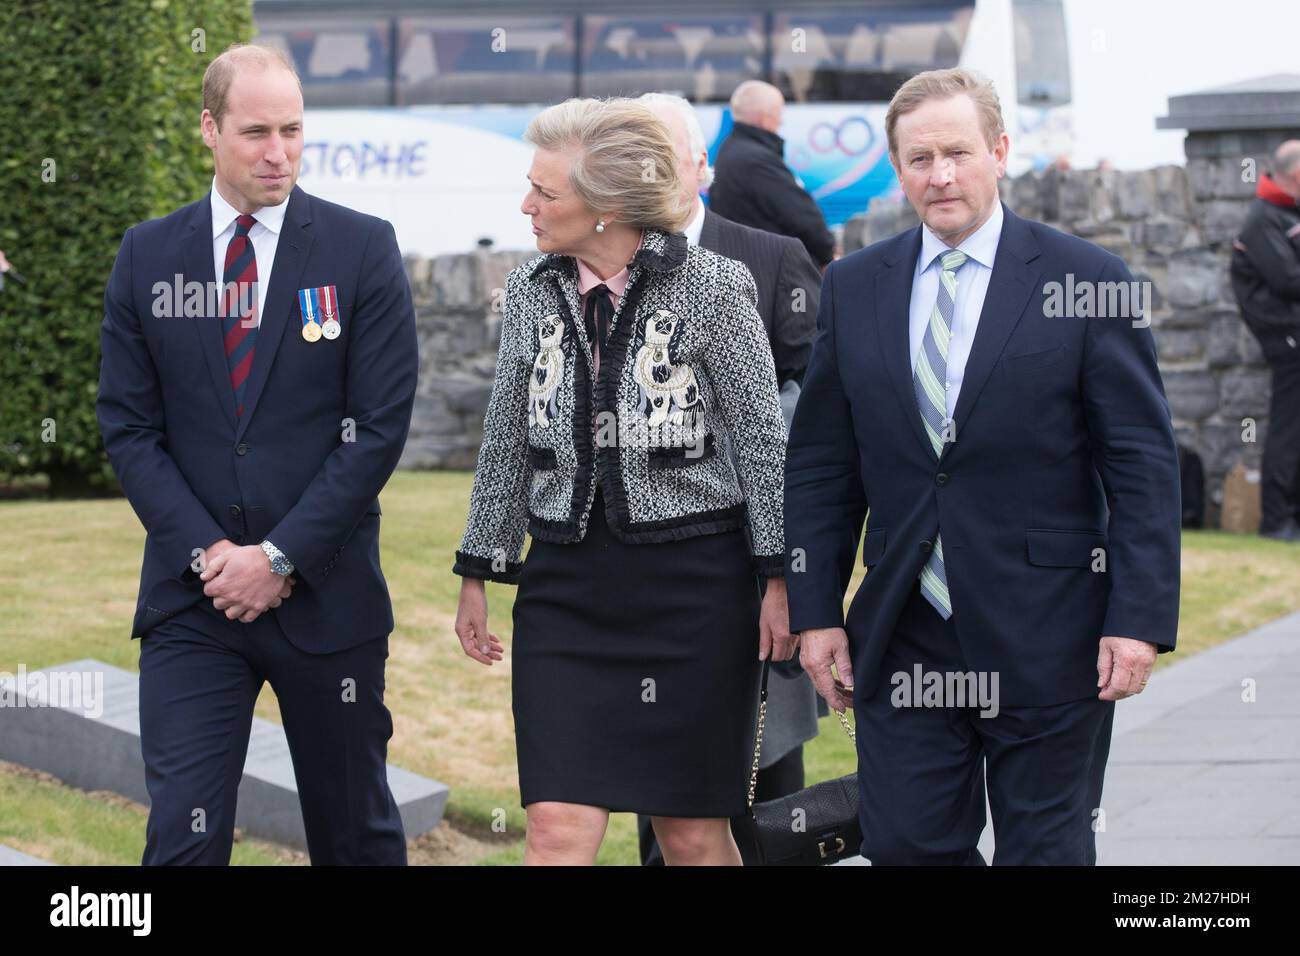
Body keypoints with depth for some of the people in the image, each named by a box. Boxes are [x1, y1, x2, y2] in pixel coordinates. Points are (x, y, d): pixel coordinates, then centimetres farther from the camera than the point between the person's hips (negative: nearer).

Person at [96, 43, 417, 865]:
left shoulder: (362, 249, -2)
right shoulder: (147, 256, 5)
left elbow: (382, 424, -6)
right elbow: (128, 426, 4)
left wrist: (281, 557, -11)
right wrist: (207, 553, -8)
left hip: (325, 594, -1)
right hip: (192, 598, 1)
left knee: (356, 832, 11)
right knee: (183, 837, -7)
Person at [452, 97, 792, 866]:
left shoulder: (712, 288, -6)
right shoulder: (532, 292, 6)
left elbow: (763, 441, -4)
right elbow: (506, 445, 14)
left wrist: (779, 578, -7)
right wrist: (479, 573, 14)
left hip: (691, 576, -3)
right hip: (568, 580, 3)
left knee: (693, 833, 5)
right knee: (558, 830, -7)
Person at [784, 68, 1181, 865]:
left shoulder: (1088, 281, -3)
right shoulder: (854, 289, 8)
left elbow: (1144, 464, -4)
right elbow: (820, 465, 10)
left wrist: (1140, 619, -11)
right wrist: (816, 611, 4)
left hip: (1046, 642, -3)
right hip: (901, 641, 3)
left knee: (1047, 849, 5)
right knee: (904, 844, 1)